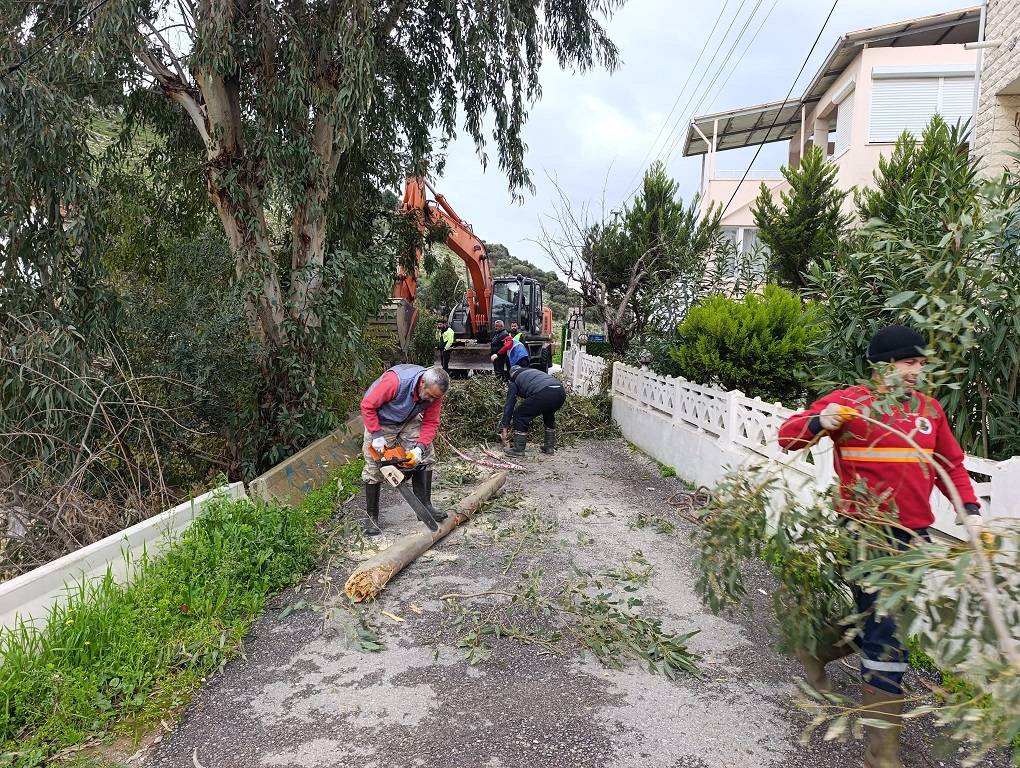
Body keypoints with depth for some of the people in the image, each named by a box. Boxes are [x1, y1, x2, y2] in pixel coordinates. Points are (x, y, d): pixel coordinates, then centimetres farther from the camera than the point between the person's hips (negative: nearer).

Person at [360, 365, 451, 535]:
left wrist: (420, 448, -28)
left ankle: (425, 505, 5)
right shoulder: (395, 380, -40)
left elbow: (431, 423, -15)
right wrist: (377, 436, -29)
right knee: (373, 468, -4)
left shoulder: (434, 393, -23)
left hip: (408, 422, 5)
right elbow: (368, 406, -30)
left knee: (426, 456, -5)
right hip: (380, 421, -4)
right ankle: (372, 517, 9)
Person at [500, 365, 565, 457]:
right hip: (561, 392, 6)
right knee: (549, 415, 34)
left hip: (543, 394, -6)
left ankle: (518, 449, 12)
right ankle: (549, 446, 36)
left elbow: (509, 404, 22)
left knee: (520, 415, 11)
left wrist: (504, 427, 27)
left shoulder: (514, 381, 23)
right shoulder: (534, 371, 40)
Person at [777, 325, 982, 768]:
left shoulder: (929, 408, 11)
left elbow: (951, 464, 17)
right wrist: (819, 423, -30)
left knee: (885, 623, 18)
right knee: (885, 636, -3)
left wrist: (969, 508, 2)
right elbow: (788, 437, -9)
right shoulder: (849, 402, -8)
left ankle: (817, 649, 45)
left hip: (915, 534, 7)